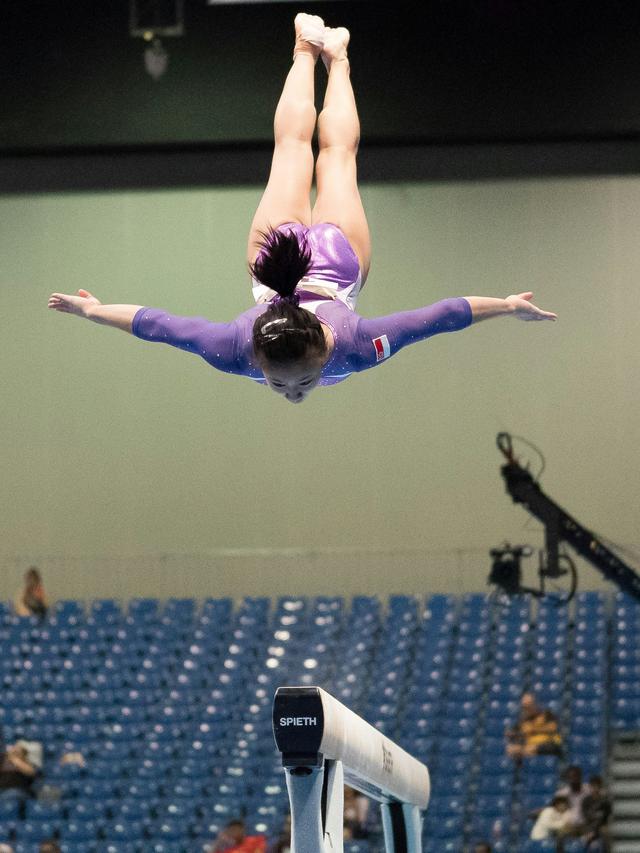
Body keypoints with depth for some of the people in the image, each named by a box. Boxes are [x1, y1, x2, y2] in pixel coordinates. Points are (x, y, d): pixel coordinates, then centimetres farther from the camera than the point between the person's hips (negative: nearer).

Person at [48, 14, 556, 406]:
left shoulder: (353, 346, -46)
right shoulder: (236, 348, -43)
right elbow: (155, 323, -32)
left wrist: (507, 306, -28)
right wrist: (91, 310, -21)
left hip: (337, 257, 0)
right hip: (274, 256, 0)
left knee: (337, 154, 32)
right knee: (292, 146, 30)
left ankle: (336, 57, 58)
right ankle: (307, 51, 56)